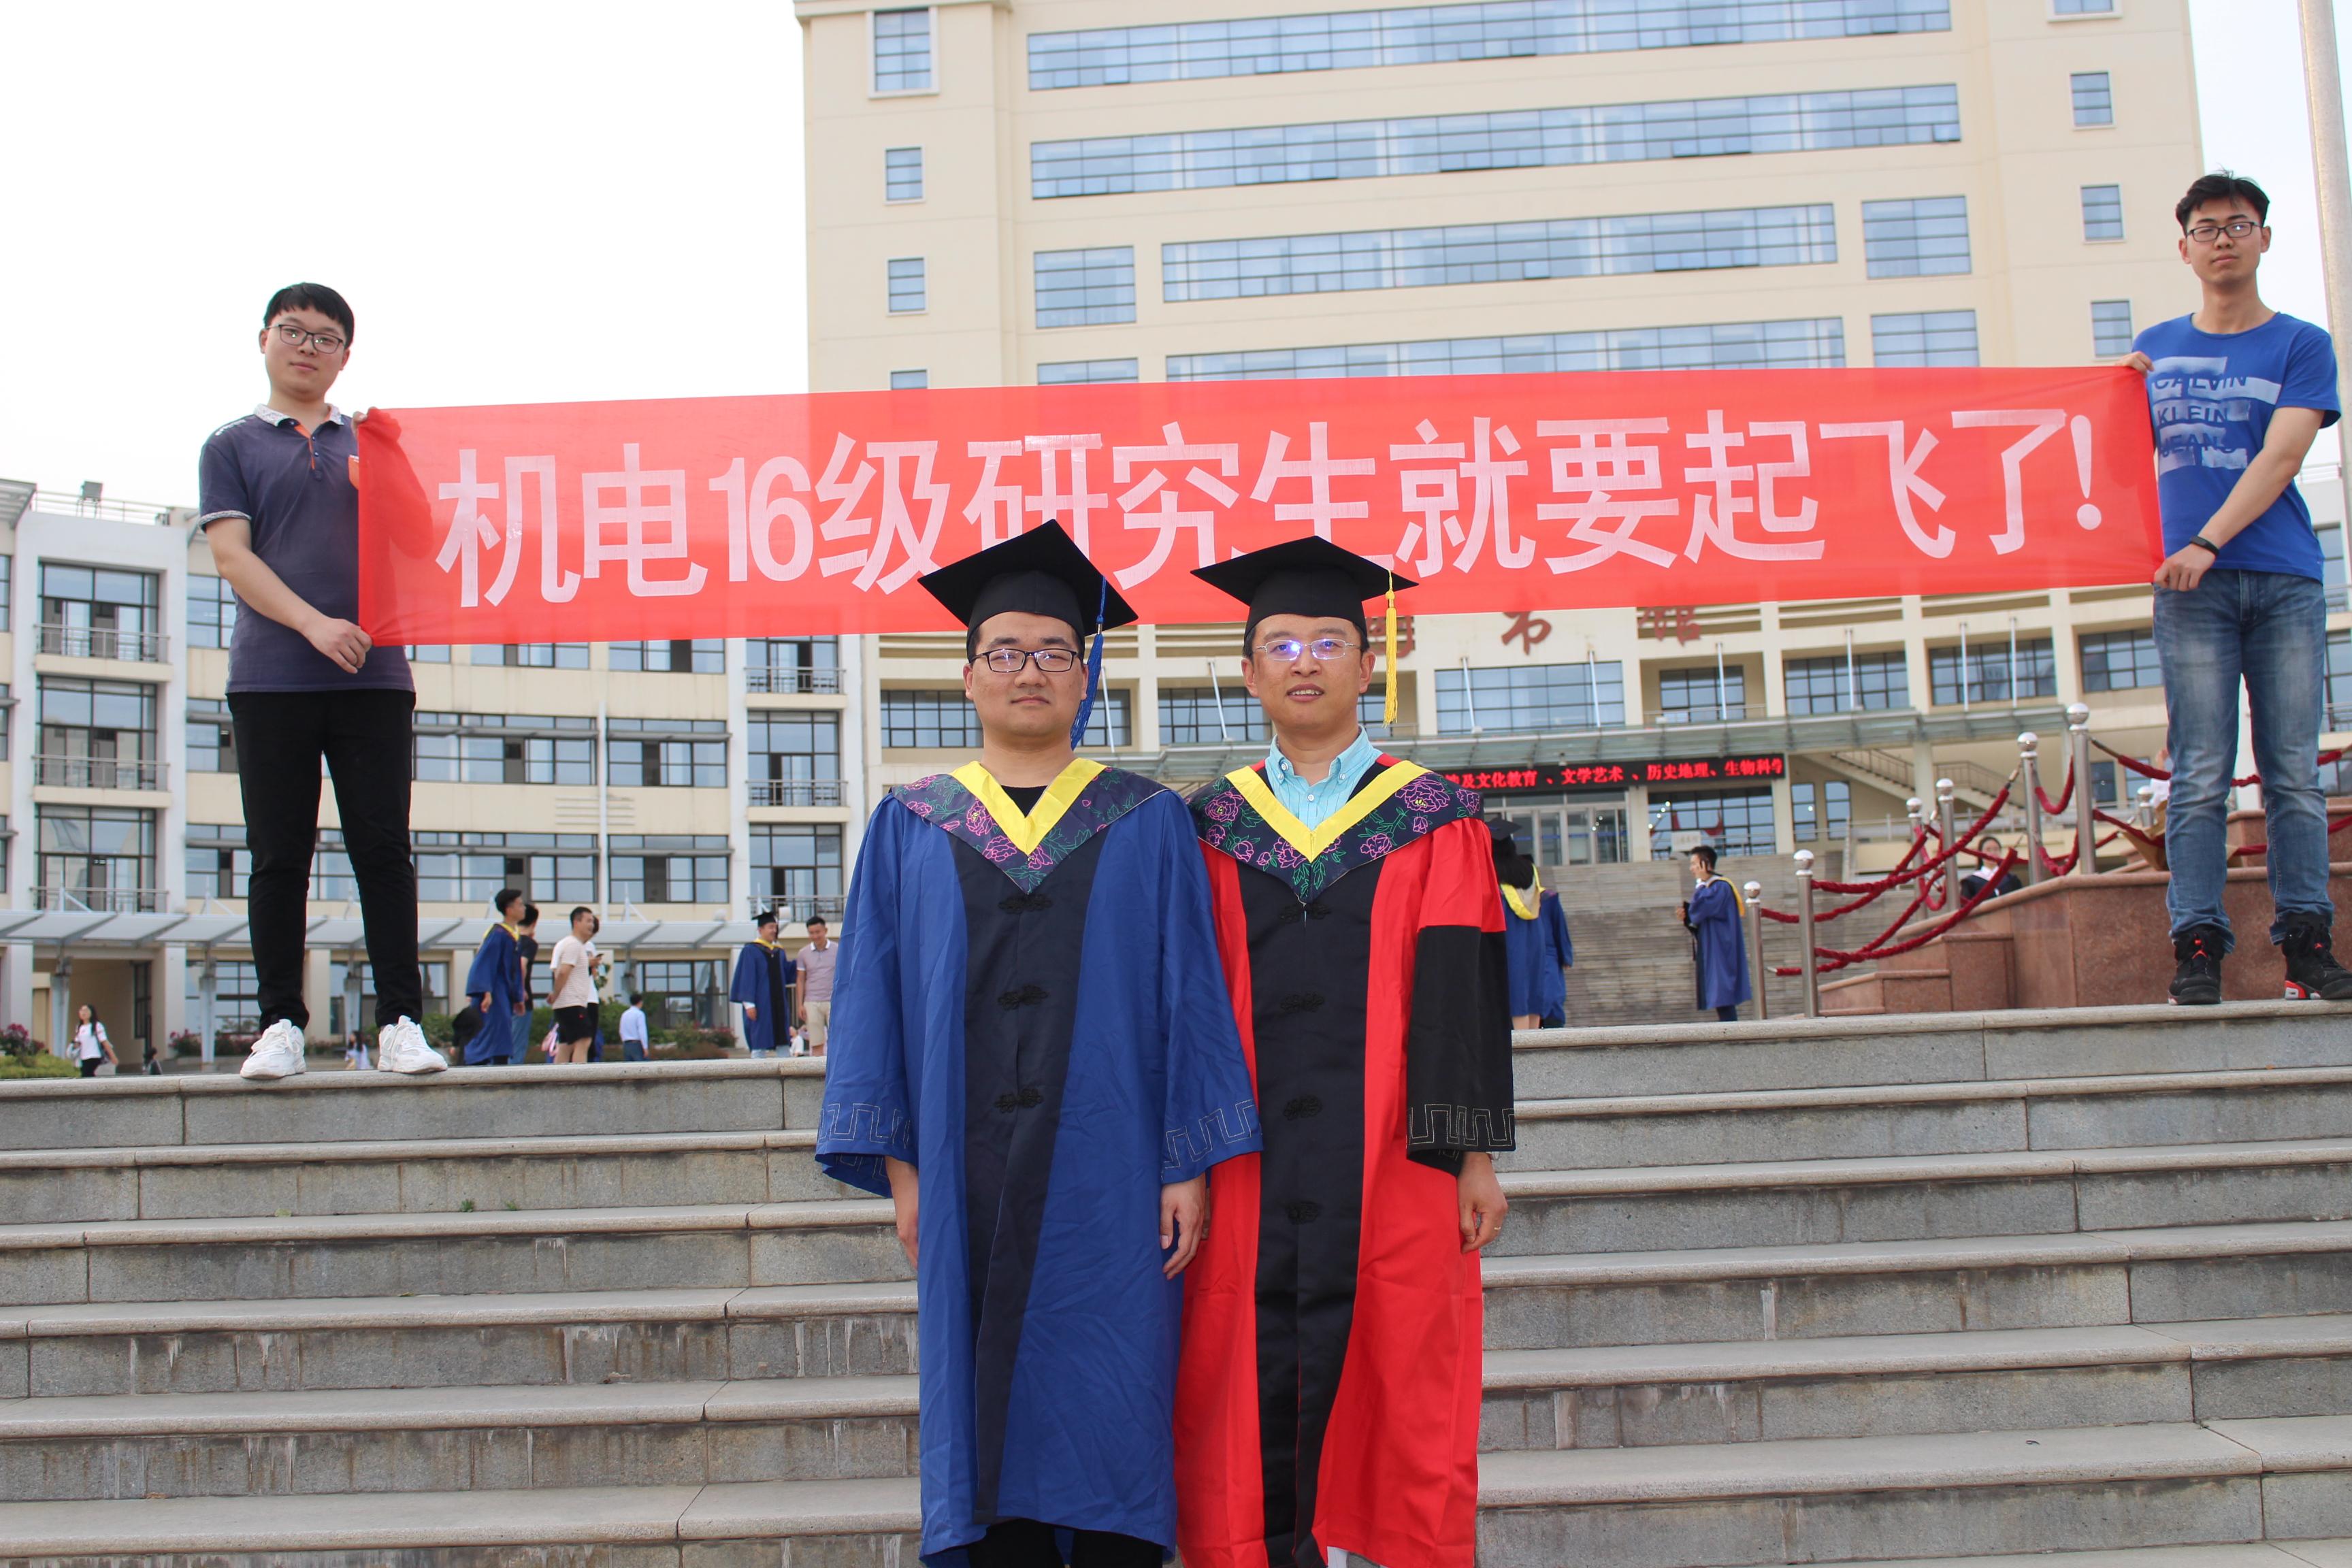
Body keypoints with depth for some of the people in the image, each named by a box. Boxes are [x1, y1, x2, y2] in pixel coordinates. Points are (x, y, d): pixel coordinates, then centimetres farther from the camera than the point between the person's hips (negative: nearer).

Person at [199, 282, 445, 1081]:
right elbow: (231, 553, 1)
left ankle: (400, 1021, -1)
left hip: (372, 676, 1)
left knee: (384, 850, -3)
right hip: (271, 678, -1)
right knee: (279, 857, 0)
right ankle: (281, 1023, 6)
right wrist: (314, 624, -14)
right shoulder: (233, 445, 12)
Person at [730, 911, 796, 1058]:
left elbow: (787, 975, 13)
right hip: (761, 1005, -6)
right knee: (759, 1045, -5)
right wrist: (749, 1004, -15)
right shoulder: (750, 951, -3)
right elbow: (747, 978, -8)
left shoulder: (779, 952, 15)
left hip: (778, 1003, 6)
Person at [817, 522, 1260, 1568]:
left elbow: (1192, 998, 2)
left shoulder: (1146, 824, 6)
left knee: (1111, 1415, 1)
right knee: (990, 1413, 5)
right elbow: (874, 1000, 6)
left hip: (1108, 1179, -1)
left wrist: (1188, 1164, -5)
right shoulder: (910, 829, 9)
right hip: (968, 1179, 1)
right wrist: (898, 1169, -2)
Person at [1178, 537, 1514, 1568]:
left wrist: (1473, 1151, -5)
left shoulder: (1432, 822, 6)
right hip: (1246, 1159, 1)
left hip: (1390, 1158, -1)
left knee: (1393, 1381, 0)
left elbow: (1465, 993, 1)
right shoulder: (1212, 829, 10)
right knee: (1255, 1385, 1)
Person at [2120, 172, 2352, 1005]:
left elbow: (2280, 457, -4)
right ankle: (2196, 947, -6)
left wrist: (2209, 542, -15)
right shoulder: (2157, 348, 18)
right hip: (2192, 588, 1)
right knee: (2201, 775, -5)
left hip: (2285, 581, -1)